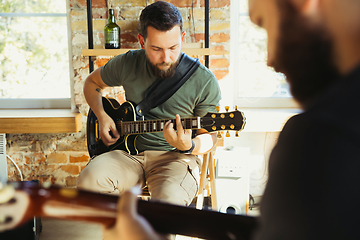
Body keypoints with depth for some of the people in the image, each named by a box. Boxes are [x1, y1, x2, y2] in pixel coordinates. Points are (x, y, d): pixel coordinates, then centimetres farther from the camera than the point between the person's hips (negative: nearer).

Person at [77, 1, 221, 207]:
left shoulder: (204, 82, -9)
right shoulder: (127, 64, -1)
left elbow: (209, 136, -1)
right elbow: (92, 83, 19)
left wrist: (189, 147, -25)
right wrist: (102, 116, 2)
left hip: (175, 156, -2)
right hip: (130, 150, 3)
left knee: (169, 201, -35)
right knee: (90, 181, -27)